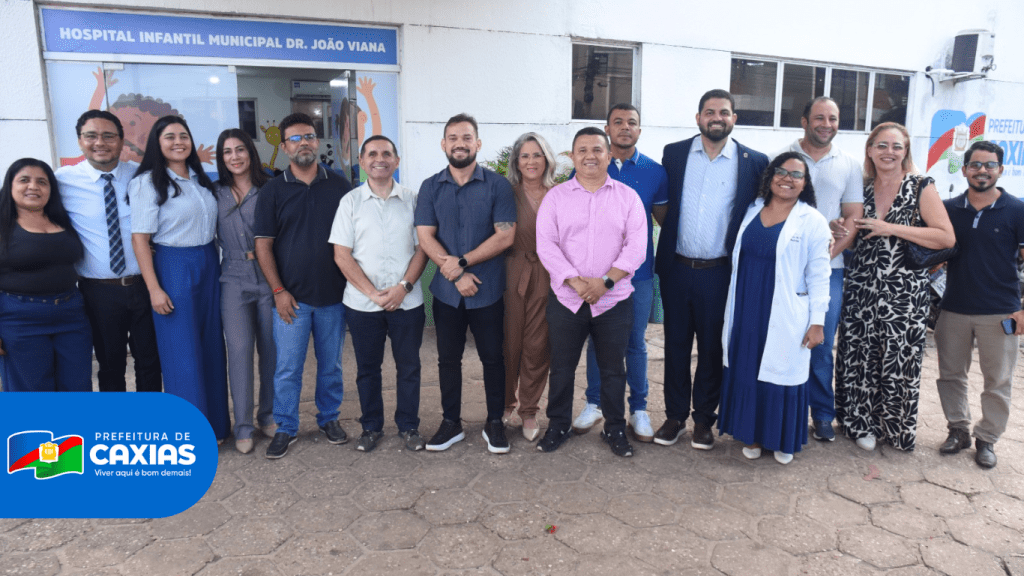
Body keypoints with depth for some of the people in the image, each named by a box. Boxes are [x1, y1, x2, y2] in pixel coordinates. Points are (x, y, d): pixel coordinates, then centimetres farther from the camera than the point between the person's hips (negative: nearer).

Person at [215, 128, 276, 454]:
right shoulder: (216, 194, 8)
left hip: (268, 278, 0)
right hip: (234, 281, 1)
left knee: (270, 350, 6)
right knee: (239, 350, -4)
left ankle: (268, 416, 23)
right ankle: (243, 427, 6)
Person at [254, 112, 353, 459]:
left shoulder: (339, 186, 4)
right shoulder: (273, 191, 2)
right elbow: (263, 244, -1)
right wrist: (278, 291, -7)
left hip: (333, 295, 1)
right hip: (291, 297, -1)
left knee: (331, 364, 12)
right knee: (287, 368, 3)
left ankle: (329, 418, 29)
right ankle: (286, 428, 19)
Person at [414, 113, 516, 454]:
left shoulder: (497, 186, -2)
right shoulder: (430, 188, 5)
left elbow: (505, 235, -10)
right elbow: (425, 237, -3)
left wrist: (462, 262, -15)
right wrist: (455, 274, -14)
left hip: (488, 291, -2)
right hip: (446, 291, 2)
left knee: (492, 357, 7)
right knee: (448, 358, 11)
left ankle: (494, 422, 23)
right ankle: (451, 423, 25)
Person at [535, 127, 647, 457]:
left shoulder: (627, 197, 4)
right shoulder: (556, 197, 4)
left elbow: (636, 247, -5)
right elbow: (546, 245, -6)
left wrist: (605, 281, -16)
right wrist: (576, 281, -17)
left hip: (614, 300, 0)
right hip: (566, 299, 0)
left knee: (613, 369, 11)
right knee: (561, 368, 10)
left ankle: (615, 429, 28)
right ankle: (558, 426, 28)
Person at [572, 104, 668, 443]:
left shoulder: (654, 172, 1)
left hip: (638, 273, 0)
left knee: (636, 344, 9)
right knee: (597, 340, 11)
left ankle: (638, 409, 23)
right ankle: (594, 404, 27)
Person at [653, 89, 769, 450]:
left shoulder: (754, 162, 0)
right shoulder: (674, 153, 4)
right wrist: (673, 233, 2)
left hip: (719, 271, -1)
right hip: (676, 268, 2)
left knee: (712, 348, 9)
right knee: (676, 344, 10)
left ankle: (704, 420, 24)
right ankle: (675, 416, 24)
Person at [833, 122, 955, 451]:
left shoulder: (921, 188, -2)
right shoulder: (862, 189, 10)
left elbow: (946, 238, -10)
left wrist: (892, 228, -15)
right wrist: (844, 234, -1)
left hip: (903, 291, -3)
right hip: (861, 287, 3)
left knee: (898, 360, 0)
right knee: (859, 357, 4)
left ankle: (895, 427, 20)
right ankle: (862, 423, 21)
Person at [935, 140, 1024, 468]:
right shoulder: (948, 210, 4)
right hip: (953, 310, 2)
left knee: (998, 382, 7)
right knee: (951, 375, 11)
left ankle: (987, 439, 22)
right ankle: (958, 429, 27)